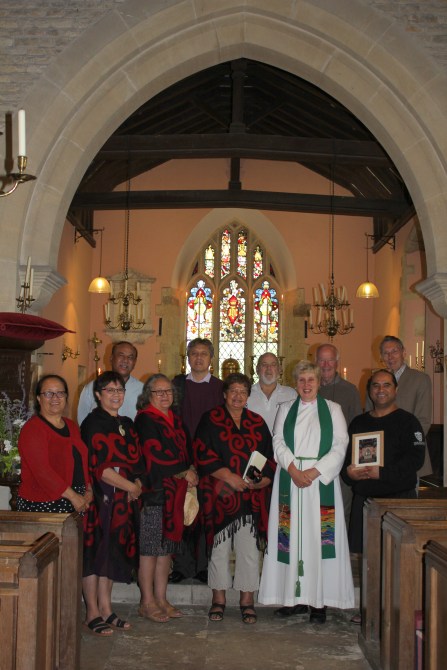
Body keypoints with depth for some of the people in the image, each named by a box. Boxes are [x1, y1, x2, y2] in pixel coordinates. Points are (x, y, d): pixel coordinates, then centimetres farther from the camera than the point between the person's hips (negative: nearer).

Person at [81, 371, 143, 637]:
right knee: (95, 551, -2)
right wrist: (131, 486, -11)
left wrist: (137, 484, -5)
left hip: (124, 498, 7)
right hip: (100, 497, -7)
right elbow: (98, 467, -16)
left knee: (113, 552, 10)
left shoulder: (126, 424, 14)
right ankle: (93, 613, 6)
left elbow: (136, 460, 16)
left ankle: (106, 609, 19)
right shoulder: (92, 423, -9)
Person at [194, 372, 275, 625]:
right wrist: (229, 476, -14)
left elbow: (270, 455, 13)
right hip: (221, 494, -2)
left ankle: (247, 600, 10)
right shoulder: (211, 420, 4)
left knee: (249, 547, -1)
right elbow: (203, 453, -5)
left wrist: (264, 479, -6)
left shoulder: (257, 423, 13)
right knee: (219, 546, 3)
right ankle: (219, 599, 15)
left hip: (252, 496, 2)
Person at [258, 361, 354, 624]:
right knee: (291, 536, 0)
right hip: (290, 479, 2)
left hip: (321, 480, -2)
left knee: (319, 536, -5)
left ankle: (318, 600, -1)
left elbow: (340, 446, -1)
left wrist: (314, 471, -12)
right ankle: (296, 597, 6)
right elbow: (278, 442, 4)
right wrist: (293, 469, -12)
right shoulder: (286, 409, 13)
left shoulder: (333, 409, 7)